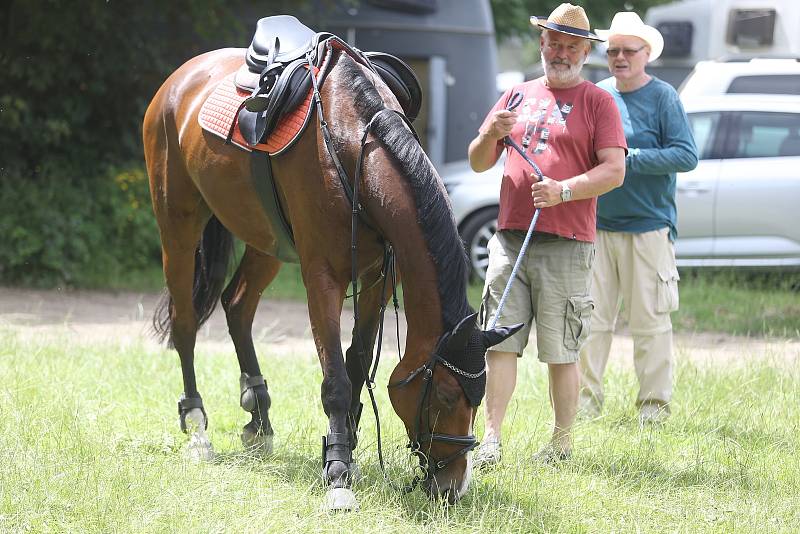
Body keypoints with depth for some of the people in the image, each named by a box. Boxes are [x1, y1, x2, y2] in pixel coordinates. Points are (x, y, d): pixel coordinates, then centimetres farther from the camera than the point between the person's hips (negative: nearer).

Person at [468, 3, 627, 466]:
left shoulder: (598, 102, 4)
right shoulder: (518, 95, 18)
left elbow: (614, 170, -6)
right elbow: (478, 164, 17)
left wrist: (564, 190, -20)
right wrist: (490, 136, -5)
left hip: (567, 245, -4)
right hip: (510, 237, 4)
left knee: (562, 351, -1)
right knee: (501, 342, -2)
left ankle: (562, 442, 8)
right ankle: (491, 439, -1)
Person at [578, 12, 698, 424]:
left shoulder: (663, 97, -2)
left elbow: (687, 156, -9)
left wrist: (629, 158, -15)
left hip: (647, 226, -4)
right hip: (596, 225, 4)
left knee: (649, 320, -2)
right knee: (591, 317, 3)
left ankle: (655, 402, 5)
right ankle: (587, 397, 10)